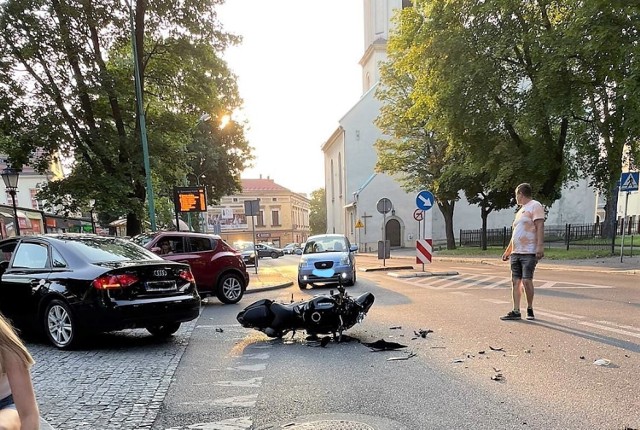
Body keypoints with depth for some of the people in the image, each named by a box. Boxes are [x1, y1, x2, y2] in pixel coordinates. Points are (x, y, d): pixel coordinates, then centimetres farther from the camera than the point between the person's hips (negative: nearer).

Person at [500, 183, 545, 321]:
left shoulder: (535, 206, -3)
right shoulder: (520, 210, 23)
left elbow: (540, 227, -14)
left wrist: (540, 247, -23)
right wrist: (508, 251, 25)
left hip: (529, 253, -8)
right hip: (516, 253, 8)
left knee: (526, 280, -8)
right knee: (515, 281, 4)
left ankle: (530, 309, 9)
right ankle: (516, 311, 7)